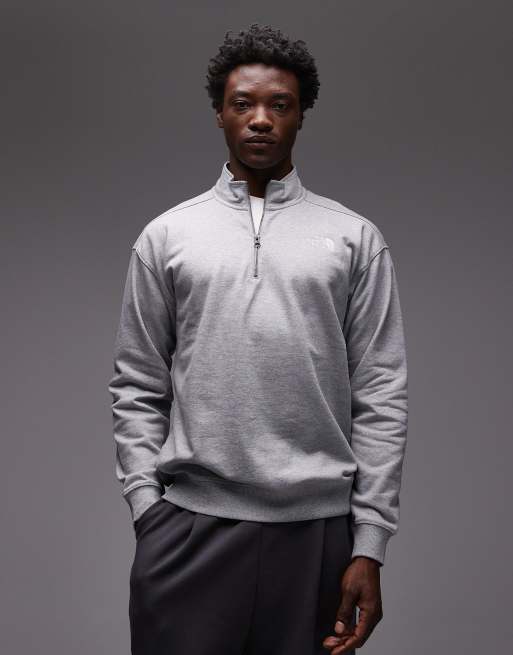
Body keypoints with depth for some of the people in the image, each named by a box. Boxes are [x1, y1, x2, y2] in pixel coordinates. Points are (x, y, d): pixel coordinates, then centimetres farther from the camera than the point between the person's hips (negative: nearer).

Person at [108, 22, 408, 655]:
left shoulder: (355, 238, 6)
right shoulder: (166, 236, 8)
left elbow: (381, 396, 2)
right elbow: (138, 389, 8)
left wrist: (369, 545, -3)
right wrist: (146, 506, -3)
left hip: (316, 528, 0)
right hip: (189, 524, 0)